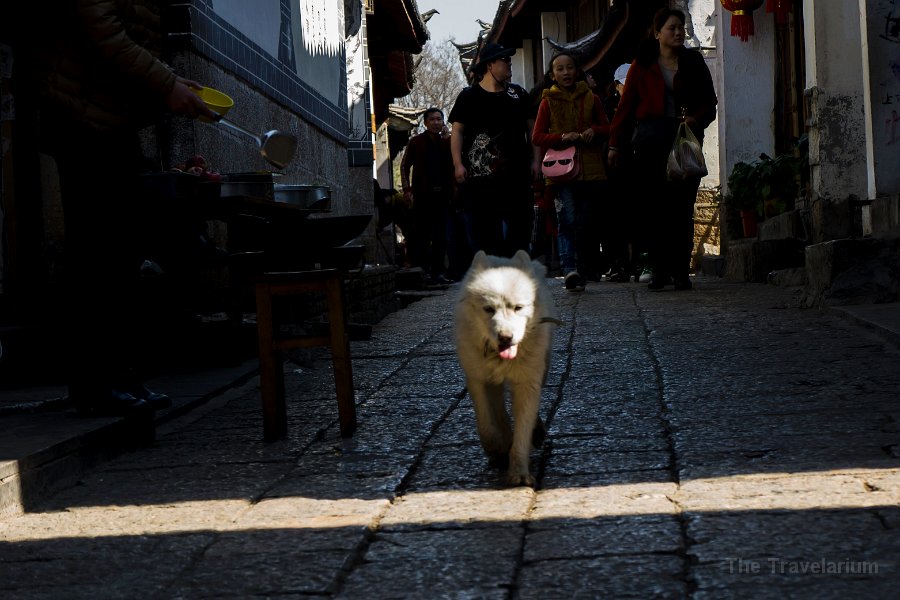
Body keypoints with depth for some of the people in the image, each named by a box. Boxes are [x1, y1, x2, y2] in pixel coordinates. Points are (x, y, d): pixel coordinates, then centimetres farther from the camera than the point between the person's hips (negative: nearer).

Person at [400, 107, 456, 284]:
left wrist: (447, 139, -6)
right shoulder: (416, 142, 5)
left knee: (441, 236, 3)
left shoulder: (447, 142, 13)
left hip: (443, 194, 3)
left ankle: (438, 272, 7)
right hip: (423, 195, -3)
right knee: (421, 235, -4)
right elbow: (405, 166, 5)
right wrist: (407, 189, -5)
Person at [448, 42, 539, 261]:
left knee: (522, 223, 2)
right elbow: (457, 131, 0)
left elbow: (530, 129, 16)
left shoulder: (518, 94, 13)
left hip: (517, 171, 4)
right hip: (480, 173, -3)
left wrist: (534, 160, 7)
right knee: (485, 228, -2)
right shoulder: (470, 96, 3)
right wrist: (458, 164, -10)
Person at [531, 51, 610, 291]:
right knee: (567, 220, -16)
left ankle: (584, 269, 12)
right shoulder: (548, 101, 8)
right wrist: (562, 137, -12)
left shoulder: (590, 98, 14)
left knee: (585, 223, 4)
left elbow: (607, 128, 18)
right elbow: (537, 137, 4)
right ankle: (569, 269, -24)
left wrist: (594, 131, -5)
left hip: (591, 170, 2)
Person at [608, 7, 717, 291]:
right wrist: (615, 143, 1)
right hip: (650, 140, 0)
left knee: (682, 207, -3)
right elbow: (626, 105, 7)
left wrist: (696, 119, -10)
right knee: (654, 207, -3)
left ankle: (681, 270, 1)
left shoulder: (693, 62, 11)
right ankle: (660, 269, 2)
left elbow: (709, 103, 12)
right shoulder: (643, 65, 8)